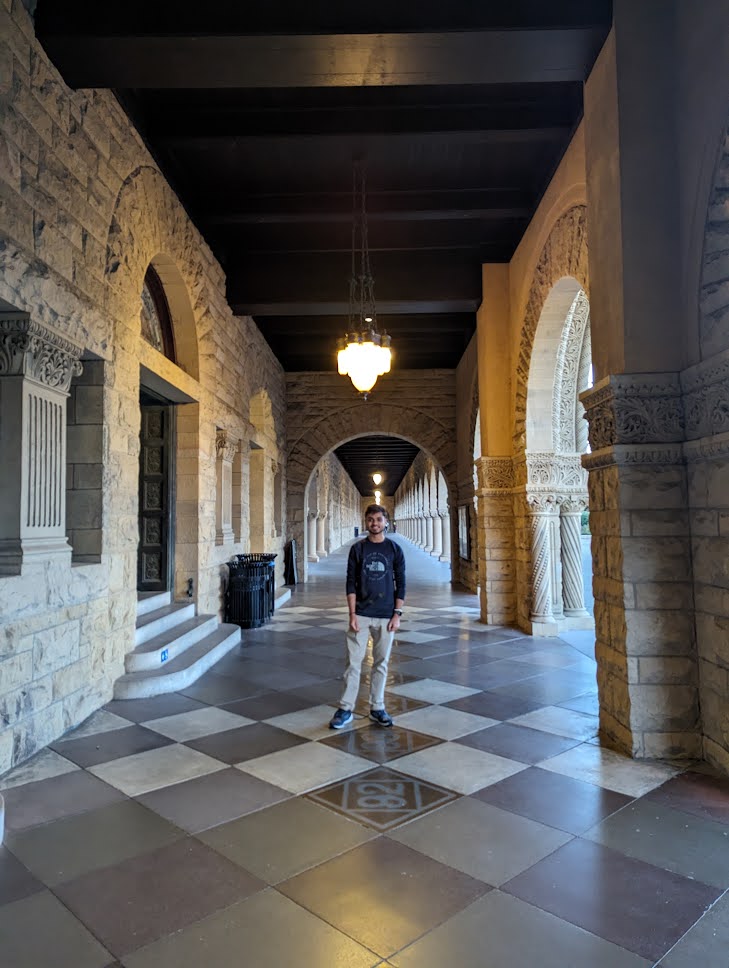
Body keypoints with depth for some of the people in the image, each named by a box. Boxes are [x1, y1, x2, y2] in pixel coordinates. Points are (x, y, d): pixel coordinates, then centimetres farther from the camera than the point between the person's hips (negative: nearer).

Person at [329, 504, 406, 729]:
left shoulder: (394, 549, 2)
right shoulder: (357, 549, 2)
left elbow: (400, 583, 2)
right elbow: (351, 582, 0)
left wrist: (397, 614, -5)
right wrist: (352, 614, -7)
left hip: (385, 616, 0)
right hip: (361, 615, 0)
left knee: (381, 664, 8)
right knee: (353, 662, 2)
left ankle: (377, 708, 21)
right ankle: (346, 709, 11)